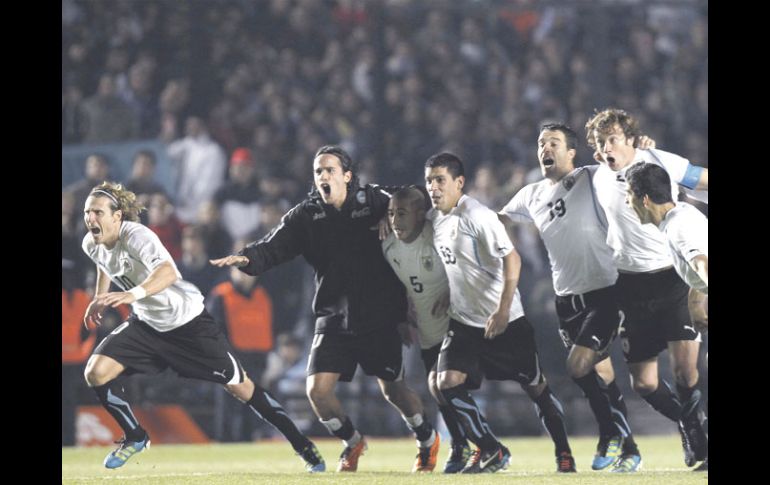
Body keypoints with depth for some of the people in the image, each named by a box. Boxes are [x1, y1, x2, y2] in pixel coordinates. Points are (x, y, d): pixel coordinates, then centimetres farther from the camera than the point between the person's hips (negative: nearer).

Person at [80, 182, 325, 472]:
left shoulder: (136, 236, -30)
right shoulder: (91, 245, -7)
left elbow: (168, 271, -52)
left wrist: (133, 294, -68)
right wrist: (100, 299, 17)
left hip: (188, 321, -6)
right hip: (146, 323, 6)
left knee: (240, 386, -1)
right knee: (95, 372, -13)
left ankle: (302, 446, 12)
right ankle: (135, 437, 10)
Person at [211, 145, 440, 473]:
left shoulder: (376, 202, -6)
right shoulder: (306, 215, -2)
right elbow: (274, 247, -11)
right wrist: (247, 258, -32)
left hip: (379, 318, -2)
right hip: (334, 318, 2)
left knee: (392, 389, 7)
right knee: (317, 388, -9)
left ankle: (428, 439, 37)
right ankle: (352, 442, 20)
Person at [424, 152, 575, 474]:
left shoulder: (476, 215, -18)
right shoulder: (433, 218, 4)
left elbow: (511, 258, -20)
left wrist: (503, 310, -25)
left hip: (505, 321, -6)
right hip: (463, 323, 6)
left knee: (536, 386, 5)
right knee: (448, 383, -12)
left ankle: (564, 453, 21)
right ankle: (490, 451, 1)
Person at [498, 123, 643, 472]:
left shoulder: (592, 179, -5)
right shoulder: (531, 196, 12)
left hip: (604, 293, -6)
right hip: (568, 299, 6)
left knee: (578, 367, -17)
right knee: (601, 375, 6)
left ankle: (612, 433, 2)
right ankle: (628, 450, 14)